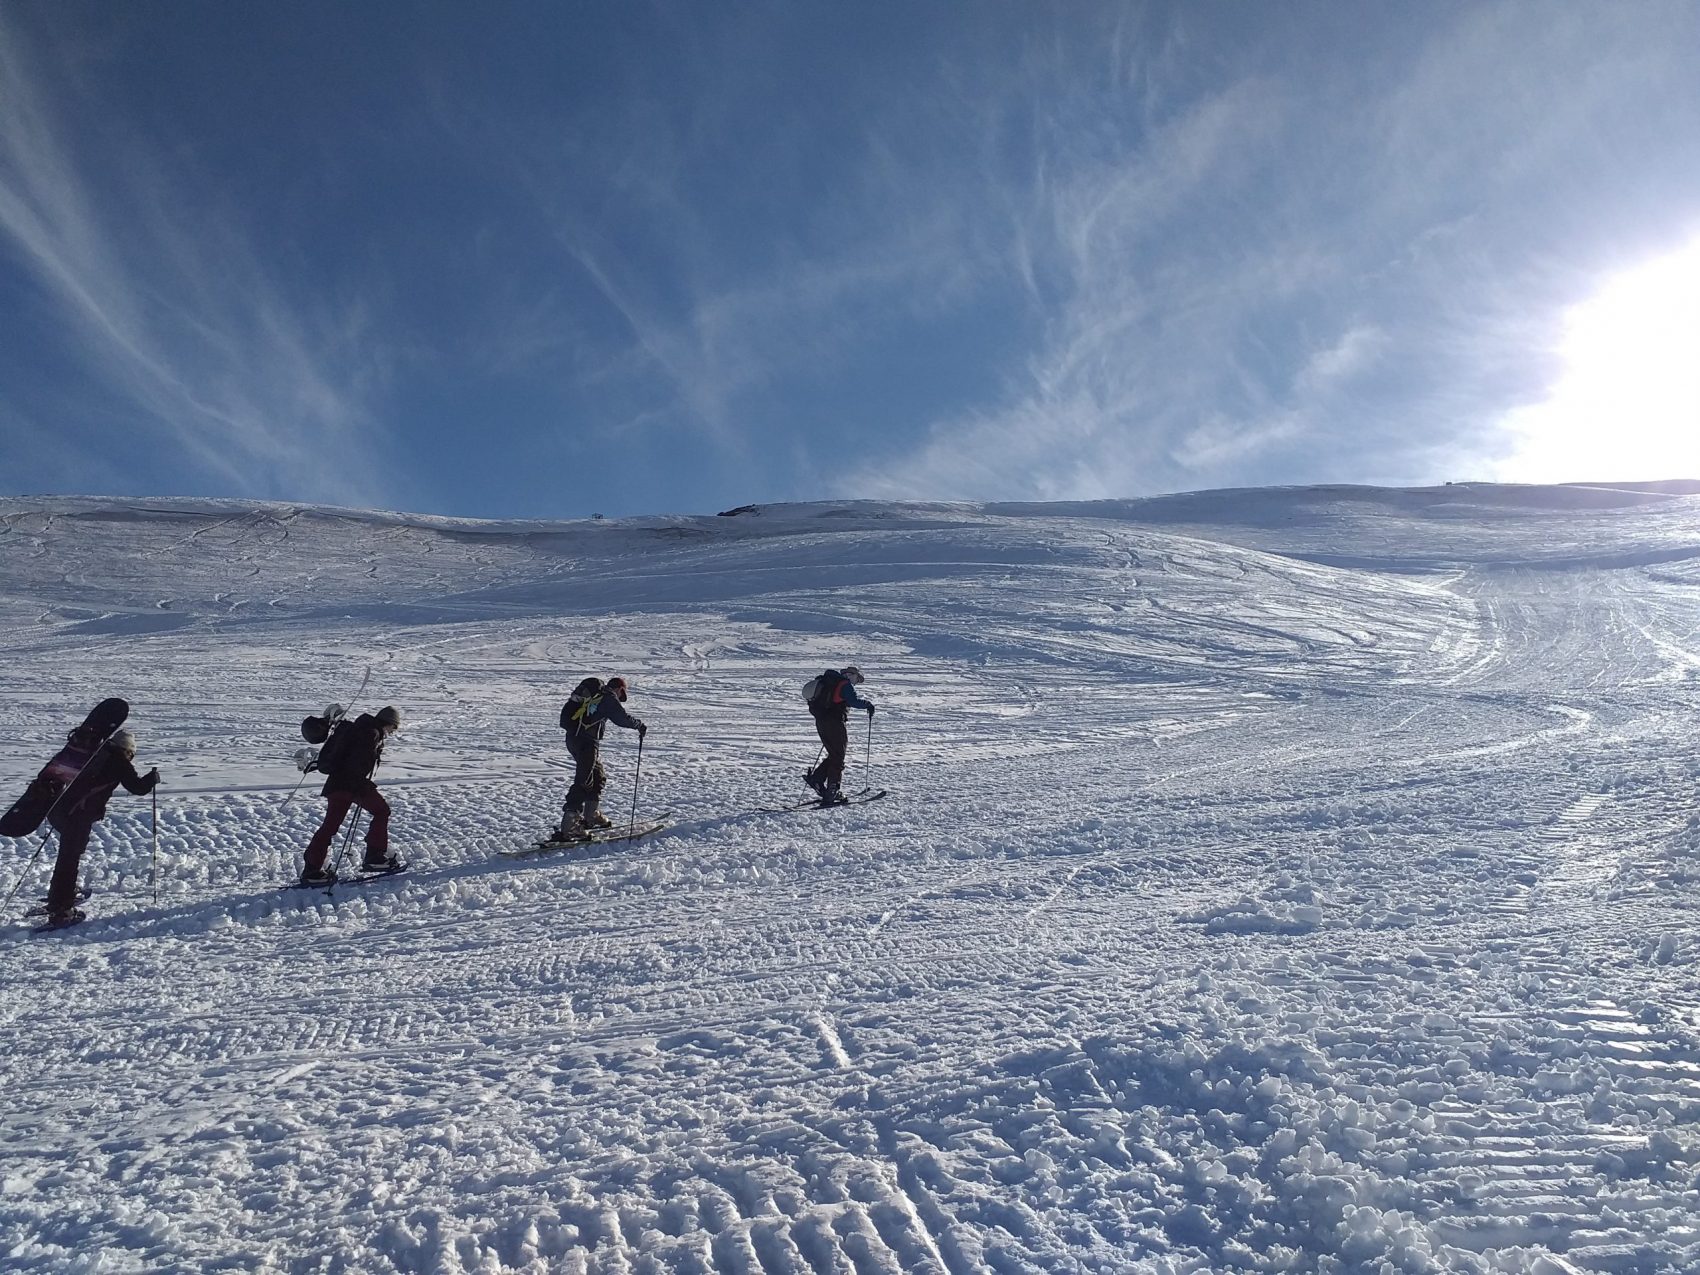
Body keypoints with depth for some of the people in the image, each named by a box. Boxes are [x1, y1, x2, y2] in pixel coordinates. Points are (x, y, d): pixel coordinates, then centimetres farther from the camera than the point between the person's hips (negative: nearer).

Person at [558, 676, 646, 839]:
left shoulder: (594, 693, 18)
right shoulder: (609, 698, -6)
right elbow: (623, 718, -9)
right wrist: (640, 725, 7)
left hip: (573, 736, 9)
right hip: (586, 741, -9)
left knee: (599, 778, 22)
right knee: (584, 782, -11)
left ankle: (592, 816, 32)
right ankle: (568, 827, -16)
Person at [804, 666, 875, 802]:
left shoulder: (830, 681, 19)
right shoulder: (845, 684, -8)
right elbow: (854, 701, -23)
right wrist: (867, 704, -8)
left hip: (820, 722, 8)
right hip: (834, 723, -8)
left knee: (834, 755, 17)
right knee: (838, 757, 1)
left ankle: (815, 778, 6)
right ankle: (831, 792, 1)